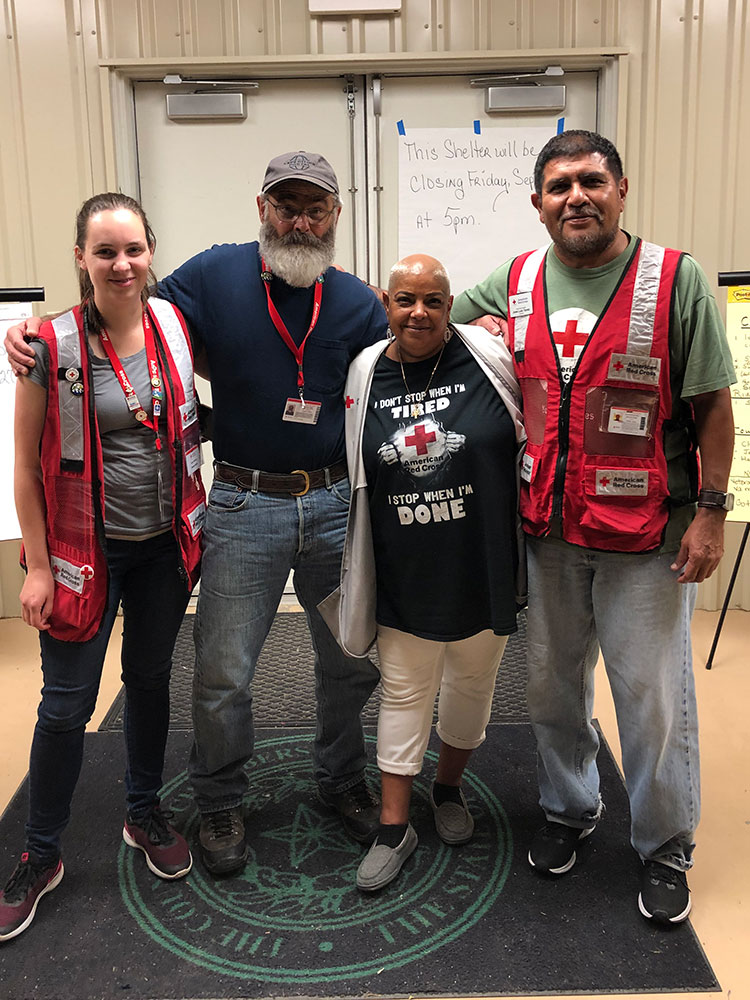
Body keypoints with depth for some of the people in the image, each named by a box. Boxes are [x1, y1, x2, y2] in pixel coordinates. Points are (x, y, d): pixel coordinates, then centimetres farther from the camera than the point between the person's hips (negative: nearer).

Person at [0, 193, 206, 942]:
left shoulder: (174, 324, -3)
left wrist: (195, 518, 9)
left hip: (164, 542, 4)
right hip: (86, 547, -3)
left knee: (150, 678, 18)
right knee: (67, 704, 5)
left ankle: (144, 812, 39)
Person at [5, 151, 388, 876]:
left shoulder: (358, 303, 4)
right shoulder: (216, 274, -1)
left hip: (338, 503, 3)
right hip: (245, 507, -2)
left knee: (354, 661, 14)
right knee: (222, 676, 6)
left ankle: (342, 780, 41)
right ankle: (219, 804, 32)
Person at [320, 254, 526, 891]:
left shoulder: (490, 359, -9)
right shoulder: (364, 377, -1)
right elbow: (354, 477, 10)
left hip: (483, 570, 0)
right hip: (403, 577, 1)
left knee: (472, 684, 17)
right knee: (404, 692, 10)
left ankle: (449, 787, 43)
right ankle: (394, 828, 23)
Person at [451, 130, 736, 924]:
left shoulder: (674, 280, -7)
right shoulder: (513, 284, 4)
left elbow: (712, 405, -5)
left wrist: (710, 510, -10)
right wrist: (481, 332, -3)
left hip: (645, 534, -3)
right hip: (545, 529, 4)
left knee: (652, 693, 6)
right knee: (551, 681, 17)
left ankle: (664, 848, 28)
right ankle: (569, 808, 41)